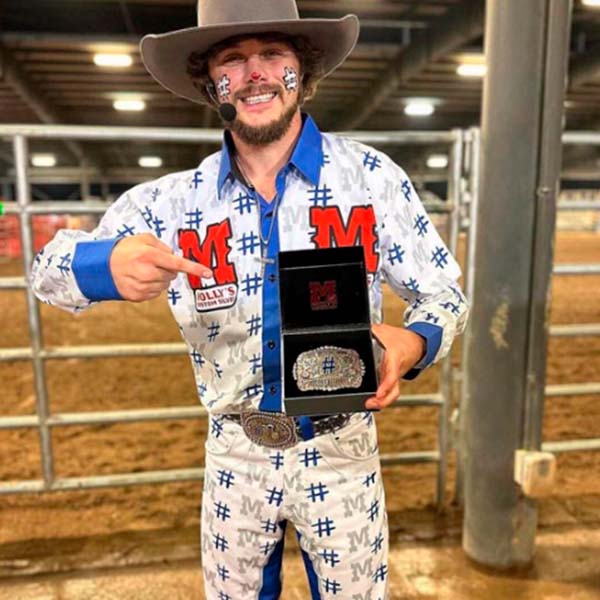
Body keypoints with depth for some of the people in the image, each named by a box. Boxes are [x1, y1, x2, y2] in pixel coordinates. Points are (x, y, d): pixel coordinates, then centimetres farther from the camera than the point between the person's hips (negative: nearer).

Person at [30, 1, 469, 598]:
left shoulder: (372, 176, -12)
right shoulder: (175, 200, -9)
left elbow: (442, 294, -4)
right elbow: (50, 269, -6)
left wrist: (412, 343, -28)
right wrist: (107, 265, -30)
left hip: (340, 451, -1)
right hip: (235, 453, 2)